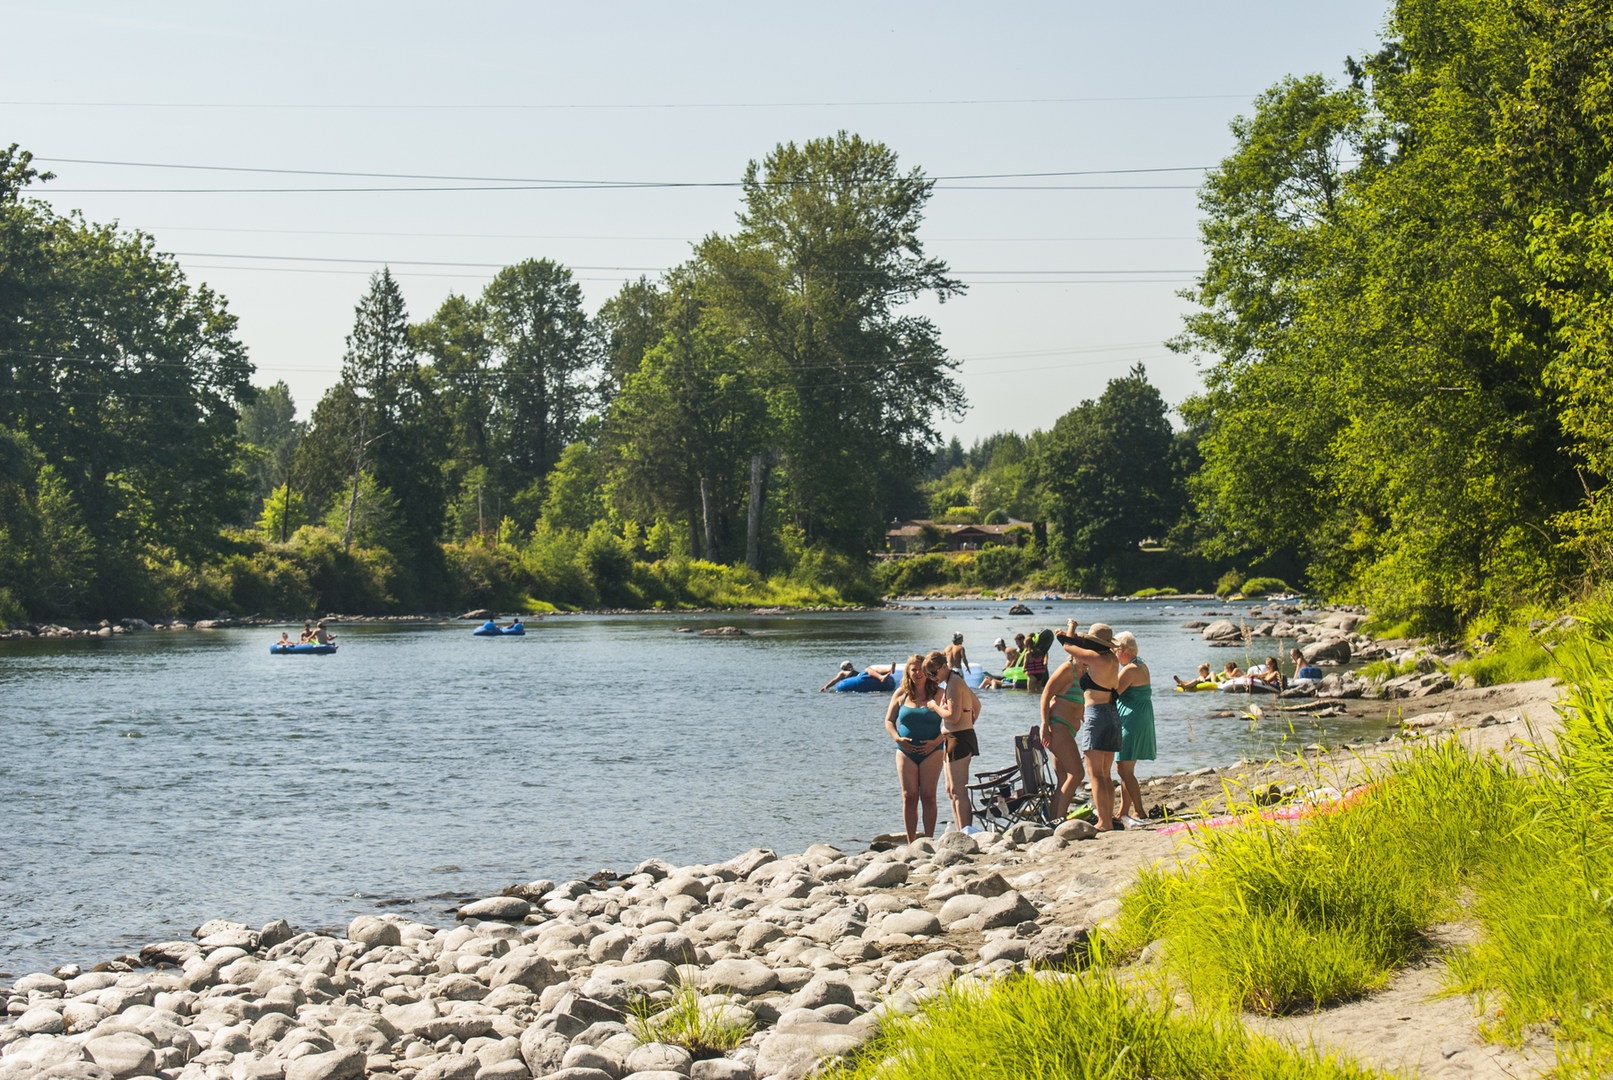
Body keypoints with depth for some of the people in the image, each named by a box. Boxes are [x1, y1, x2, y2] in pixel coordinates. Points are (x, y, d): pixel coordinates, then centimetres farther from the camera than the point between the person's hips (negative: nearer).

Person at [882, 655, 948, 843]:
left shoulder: (938, 694, 1)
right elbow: (889, 720, 12)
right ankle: (911, 843, 2)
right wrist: (898, 738, -5)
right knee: (909, 797, -2)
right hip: (906, 752, 2)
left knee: (928, 796, -6)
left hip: (931, 752, -2)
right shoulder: (901, 694, 8)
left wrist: (937, 741, -14)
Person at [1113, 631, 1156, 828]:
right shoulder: (1141, 666, 16)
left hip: (1131, 722, -11)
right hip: (1141, 721, 11)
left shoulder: (1130, 670, -15)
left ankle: (1139, 813, -14)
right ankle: (1123, 813, 19)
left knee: (1124, 769, -11)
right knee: (1125, 769, 15)